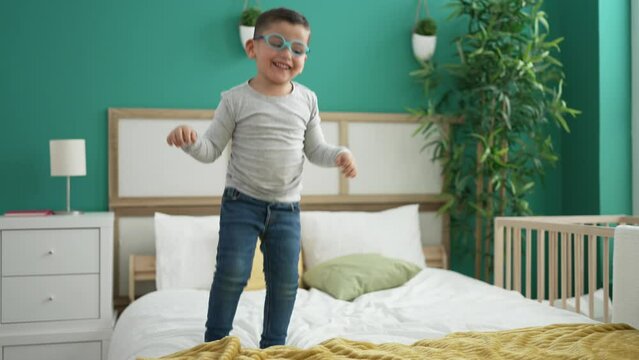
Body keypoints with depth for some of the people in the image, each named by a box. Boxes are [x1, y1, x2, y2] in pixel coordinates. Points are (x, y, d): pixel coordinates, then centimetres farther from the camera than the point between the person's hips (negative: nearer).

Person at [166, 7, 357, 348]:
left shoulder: (307, 99, 2)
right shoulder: (236, 99, -8)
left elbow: (315, 149, 9)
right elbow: (211, 149, -4)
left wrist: (339, 154, -11)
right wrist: (190, 141, -25)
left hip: (286, 207, 3)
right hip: (242, 202, -3)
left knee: (285, 279, 6)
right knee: (232, 272, -8)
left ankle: (273, 345, 24)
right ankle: (216, 340, 13)